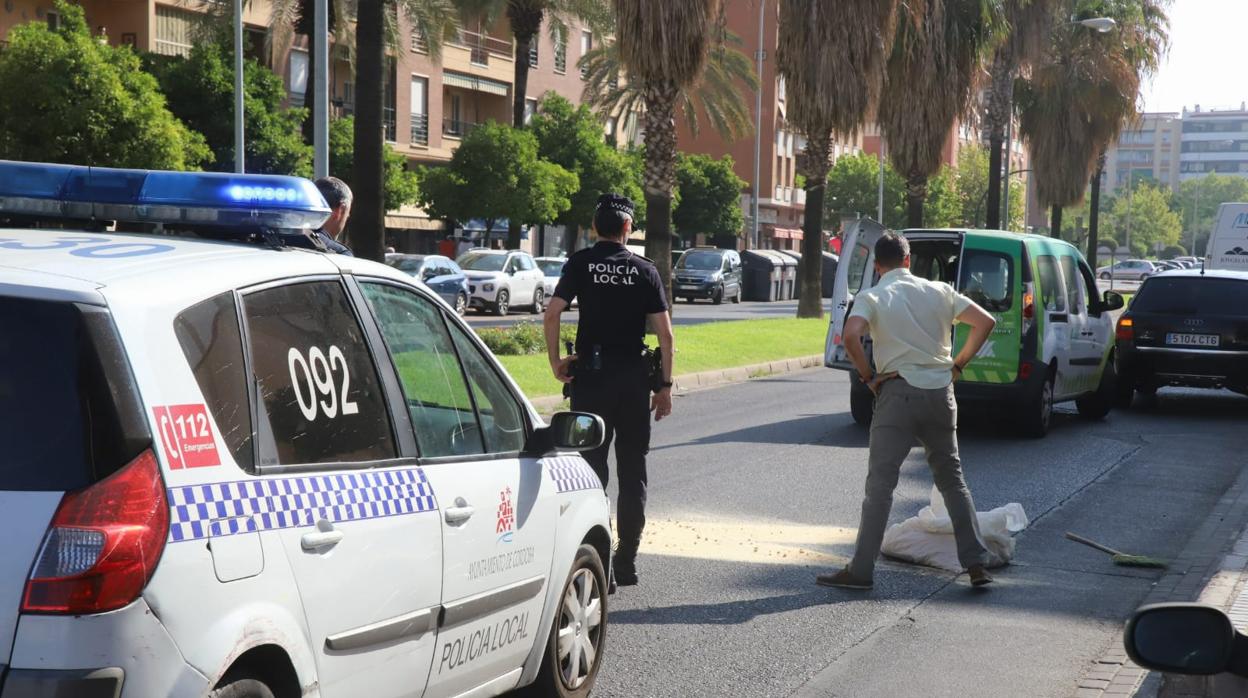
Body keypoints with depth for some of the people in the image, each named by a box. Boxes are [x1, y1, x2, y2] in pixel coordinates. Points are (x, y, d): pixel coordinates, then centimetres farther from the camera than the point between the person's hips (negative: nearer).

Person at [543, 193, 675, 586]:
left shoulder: (580, 264, 0)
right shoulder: (645, 270, 3)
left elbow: (552, 313, -13)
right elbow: (664, 332, -2)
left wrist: (556, 362, -5)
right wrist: (665, 384, 4)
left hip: (591, 376, -1)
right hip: (634, 377, 1)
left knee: (592, 467, 5)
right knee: (632, 471, 10)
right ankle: (626, 561, 13)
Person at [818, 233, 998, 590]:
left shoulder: (871, 297, -2)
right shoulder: (940, 291, 9)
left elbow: (851, 336, -20)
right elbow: (986, 321, 6)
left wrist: (868, 377, -7)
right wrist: (959, 364, 11)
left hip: (899, 392, -4)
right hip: (940, 391, 4)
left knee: (880, 483, -2)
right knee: (952, 480, 15)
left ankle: (861, 570, -4)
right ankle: (976, 563, 13)